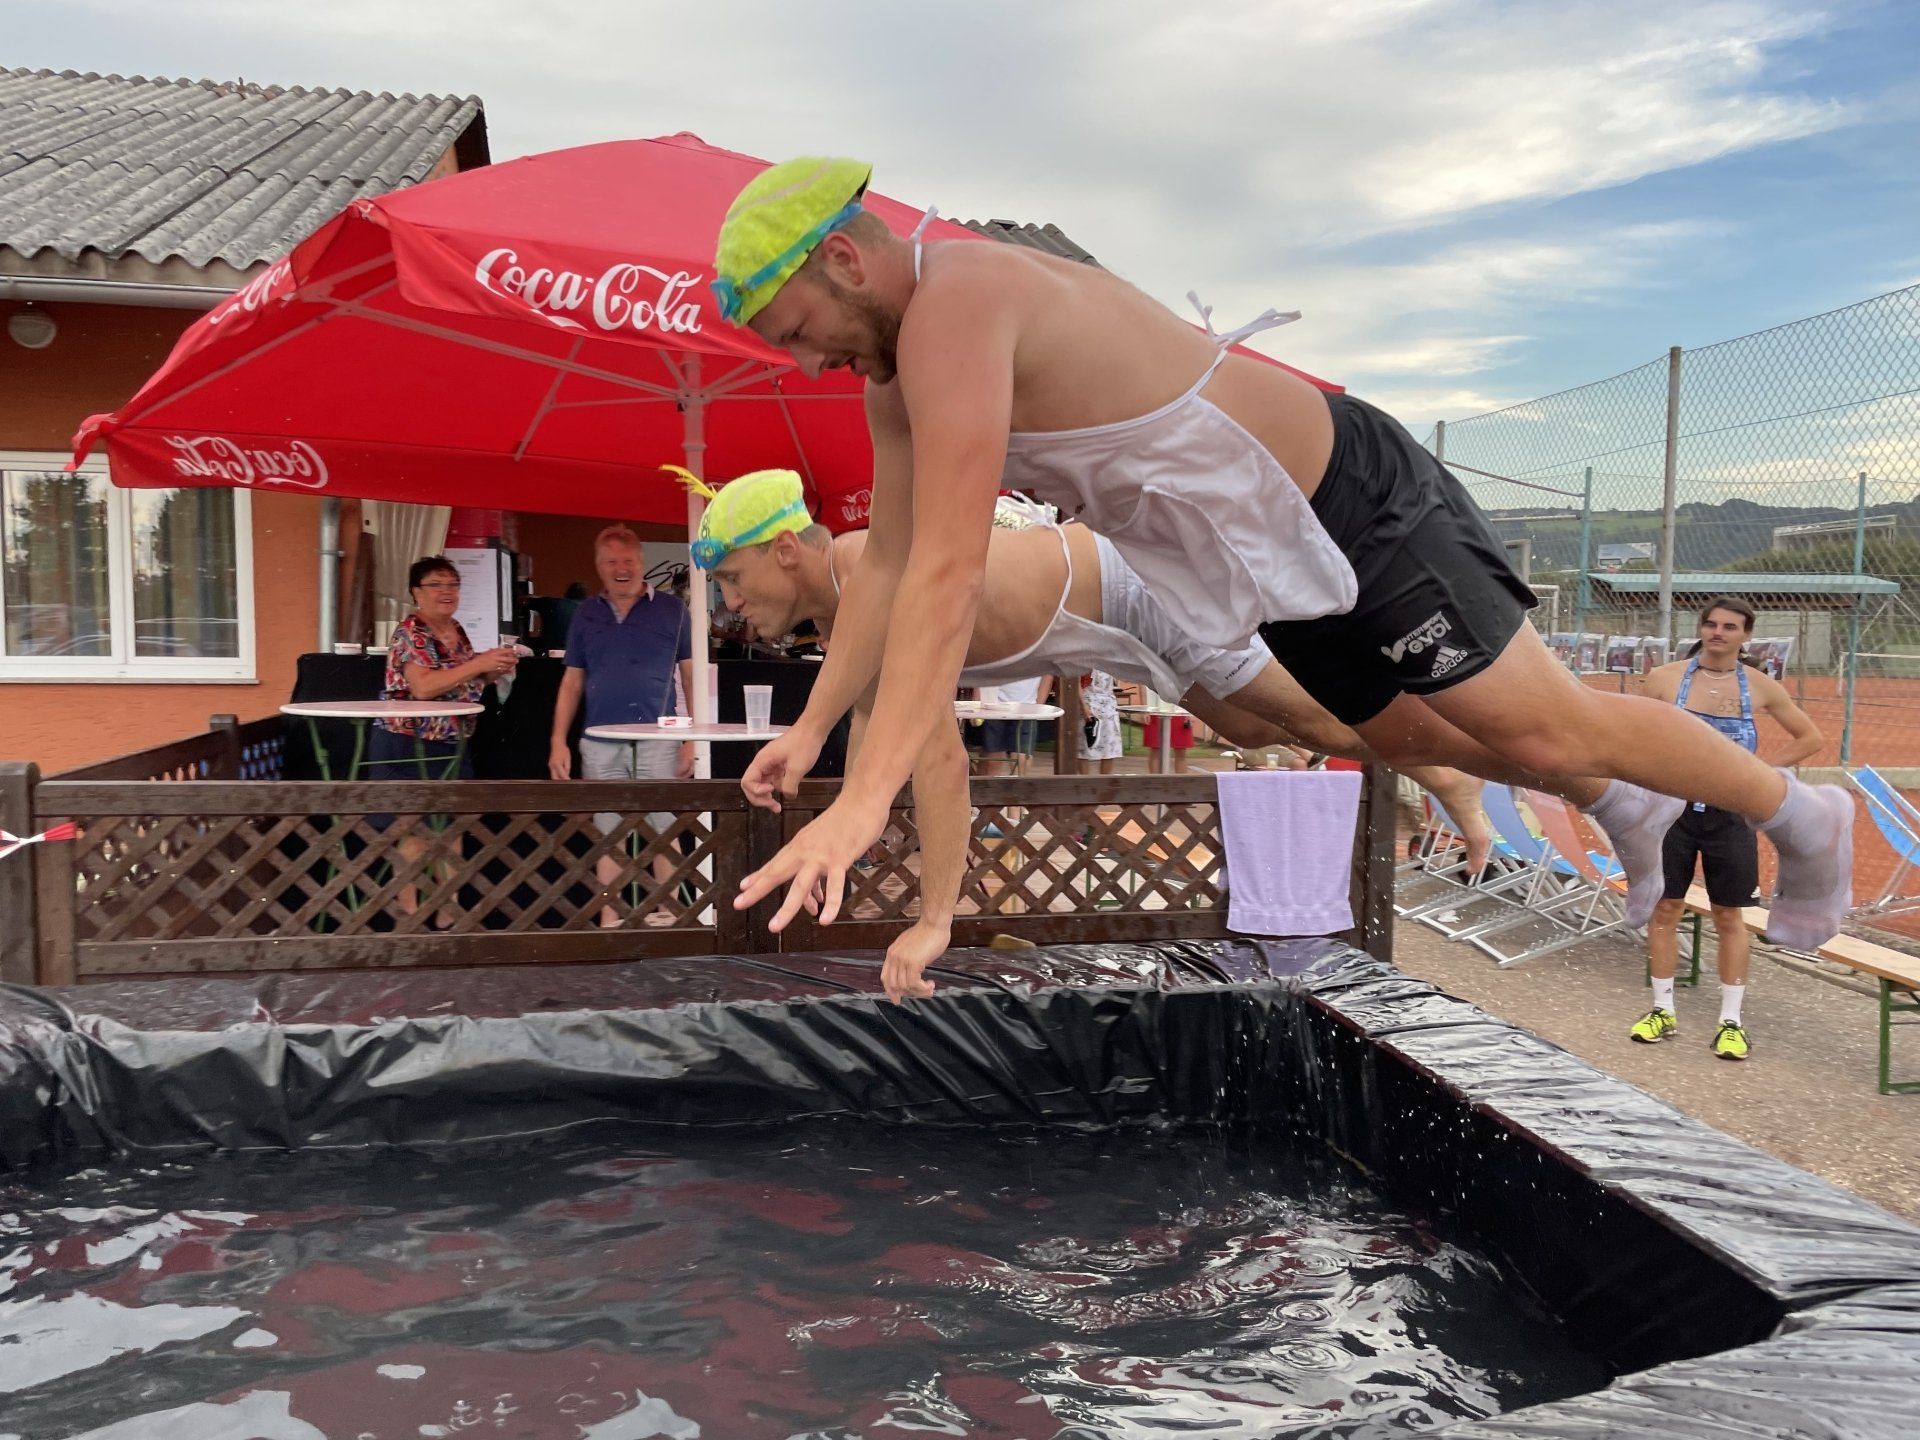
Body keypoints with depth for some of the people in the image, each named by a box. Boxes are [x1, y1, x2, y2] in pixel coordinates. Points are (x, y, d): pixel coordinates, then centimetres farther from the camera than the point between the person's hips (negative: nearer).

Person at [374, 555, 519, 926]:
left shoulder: (457, 631, 10)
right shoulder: (409, 631, -14)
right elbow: (423, 687, -27)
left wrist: (495, 670, 1)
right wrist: (479, 664, -26)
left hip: (451, 747, 7)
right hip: (408, 747, -7)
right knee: (414, 832, -1)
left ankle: (446, 910, 17)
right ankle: (409, 912, 7)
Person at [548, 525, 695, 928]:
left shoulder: (671, 609, 6)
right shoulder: (586, 615, 13)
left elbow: (691, 675, 5)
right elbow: (572, 682, 14)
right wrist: (558, 741, 6)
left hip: (657, 740, -2)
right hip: (601, 743, 2)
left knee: (663, 829, 0)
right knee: (608, 834, 5)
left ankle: (665, 910, 10)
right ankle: (609, 918, 11)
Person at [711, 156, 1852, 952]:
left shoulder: (953, 306, -29)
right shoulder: (896, 375, 1)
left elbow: (951, 573, -37)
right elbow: (891, 565, 7)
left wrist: (867, 799, -38)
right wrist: (813, 727, 4)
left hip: (1356, 504, -9)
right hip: (1275, 553, 9)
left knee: (1551, 730, 2)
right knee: (1406, 733, 23)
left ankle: (1797, 811, 27)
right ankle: (1624, 806, 47)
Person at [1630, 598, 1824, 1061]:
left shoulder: (1761, 687, -1)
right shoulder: (1666, 679, -3)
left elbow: (1810, 737, 10)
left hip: (1730, 813, 0)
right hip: (1672, 808, 0)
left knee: (1729, 916, 7)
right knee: (1665, 908, 5)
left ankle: (1731, 1021, 15)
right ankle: (1662, 1011, 17)